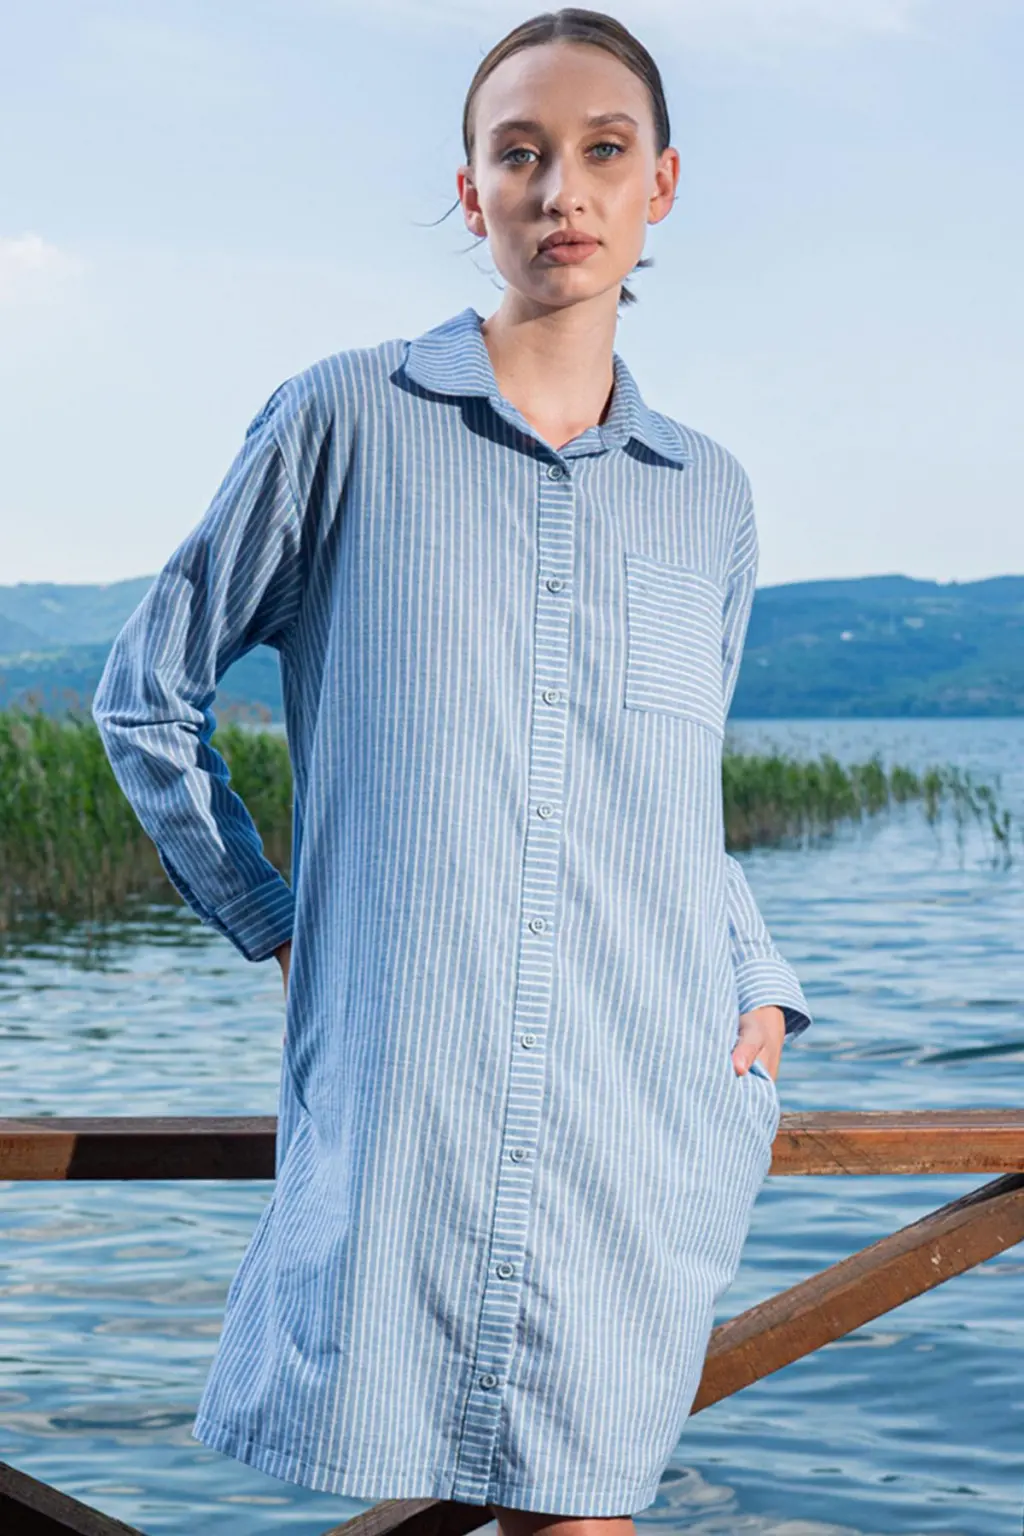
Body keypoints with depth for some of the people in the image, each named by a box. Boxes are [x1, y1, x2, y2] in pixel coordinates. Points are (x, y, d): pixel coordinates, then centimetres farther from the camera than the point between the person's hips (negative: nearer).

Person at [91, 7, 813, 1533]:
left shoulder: (710, 496, 14)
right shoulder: (351, 418, 3)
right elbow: (148, 695, 9)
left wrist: (761, 993, 9)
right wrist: (275, 925, 4)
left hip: (653, 1119, 3)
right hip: (399, 1098, -3)